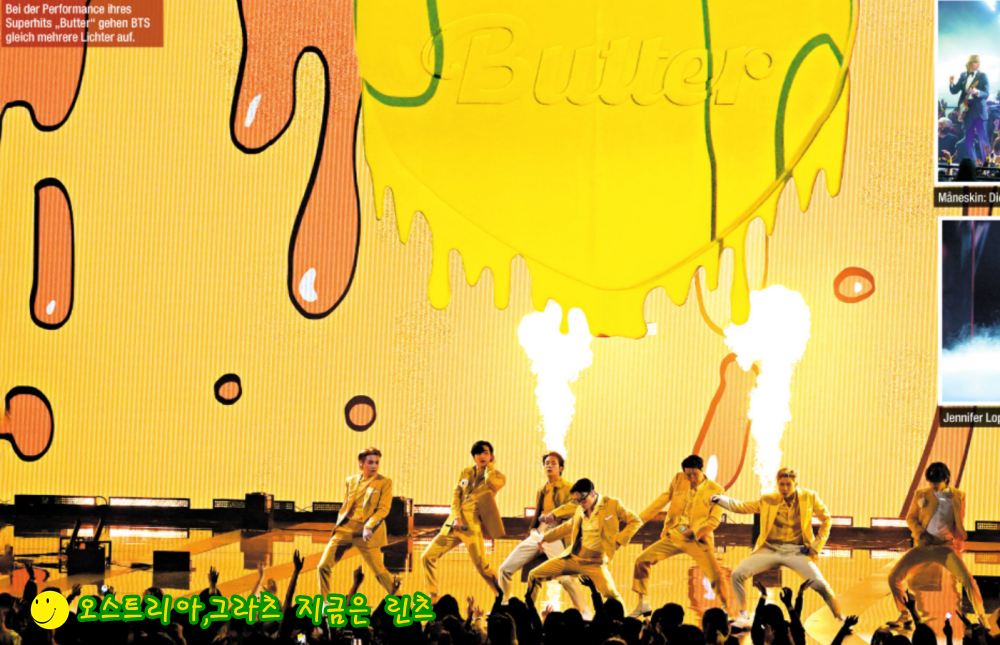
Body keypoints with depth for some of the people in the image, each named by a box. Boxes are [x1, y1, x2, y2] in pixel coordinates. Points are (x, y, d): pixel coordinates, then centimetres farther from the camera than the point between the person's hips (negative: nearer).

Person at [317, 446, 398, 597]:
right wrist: (339, 526, 11)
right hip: (345, 529, 4)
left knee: (379, 570, -5)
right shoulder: (351, 481, 12)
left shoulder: (384, 483, -1)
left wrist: (369, 527, -20)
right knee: (323, 566, -2)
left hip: (366, 533, -4)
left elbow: (383, 509, -8)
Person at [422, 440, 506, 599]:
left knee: (481, 565, -16)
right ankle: (432, 596, 9)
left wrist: (490, 466, -4)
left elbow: (492, 483, -21)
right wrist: (456, 517, -8)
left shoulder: (497, 476, 4)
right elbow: (456, 496, 8)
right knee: (427, 556, 0)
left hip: (472, 526, -5)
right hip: (455, 523, 5)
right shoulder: (465, 473, 16)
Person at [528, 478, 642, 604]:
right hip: (572, 557, 5)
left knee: (611, 594, -24)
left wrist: (619, 541, -11)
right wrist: (546, 538, 28)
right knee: (534, 576, 2)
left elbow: (635, 521, -3)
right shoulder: (580, 510, 7)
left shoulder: (612, 504, -7)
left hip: (595, 563, -5)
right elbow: (568, 526, 25)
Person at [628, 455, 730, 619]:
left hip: (698, 539, -4)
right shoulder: (678, 480, 4)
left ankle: (726, 610, 3)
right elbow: (662, 500, 7)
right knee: (642, 559, -5)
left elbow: (715, 519, -6)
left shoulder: (715, 490, -5)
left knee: (716, 575, -16)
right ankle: (642, 604, 7)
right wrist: (640, 519, 3)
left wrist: (694, 532, -17)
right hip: (674, 535, 4)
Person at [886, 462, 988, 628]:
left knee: (968, 579, -22)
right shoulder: (921, 495, 6)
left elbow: (960, 525, 15)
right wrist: (921, 534, -6)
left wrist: (958, 543, 10)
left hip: (945, 546, -2)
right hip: (923, 546, 2)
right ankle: (905, 616, 11)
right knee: (894, 576, -8)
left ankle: (981, 617, -6)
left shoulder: (958, 497, 5)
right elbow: (911, 518, 11)